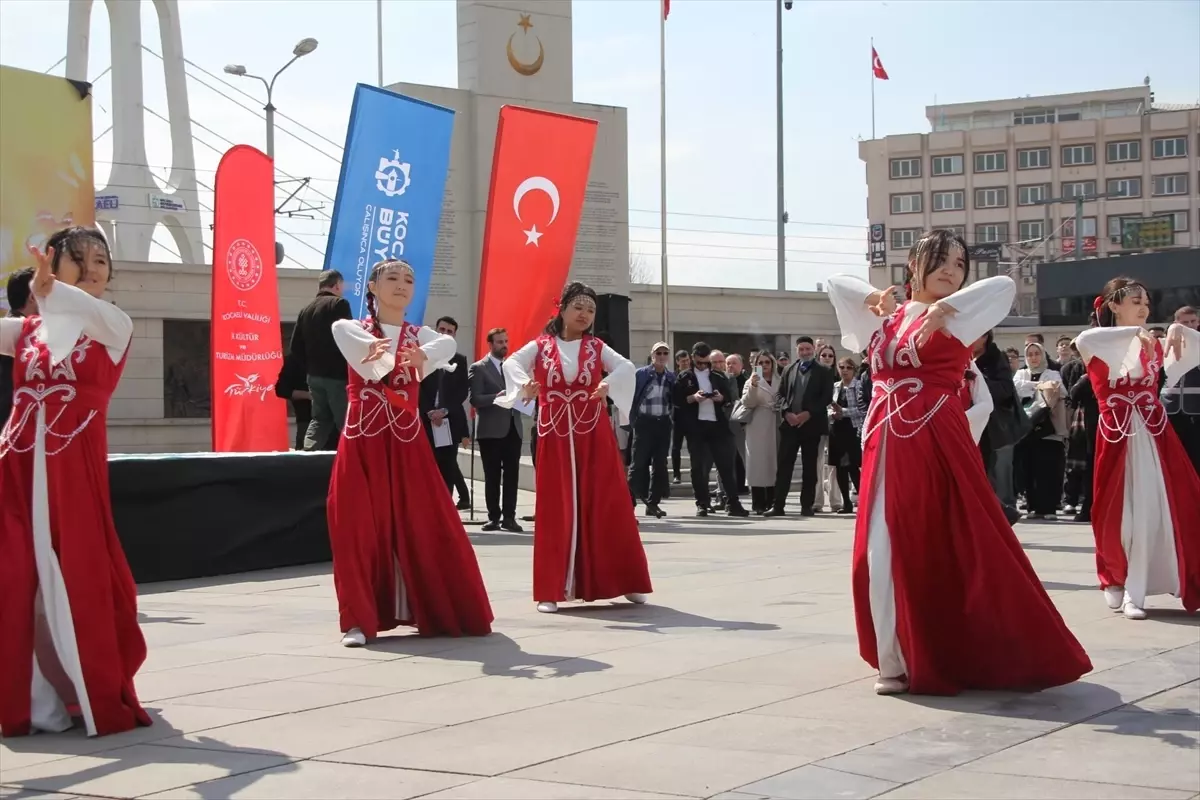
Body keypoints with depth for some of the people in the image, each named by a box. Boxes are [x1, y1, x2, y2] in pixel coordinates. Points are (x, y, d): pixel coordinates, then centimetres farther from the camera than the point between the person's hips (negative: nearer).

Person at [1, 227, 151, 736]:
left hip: (74, 466, -3)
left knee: (78, 579, -4)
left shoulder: (115, 327, 4)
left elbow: (93, 313, -19)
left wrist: (48, 291, -38)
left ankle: (95, 698, 9)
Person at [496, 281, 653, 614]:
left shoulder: (597, 347, 9)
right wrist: (524, 383, -35)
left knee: (607, 506, 1)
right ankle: (552, 590, 2)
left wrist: (609, 383, -31)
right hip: (555, 436, -1)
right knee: (555, 511, -1)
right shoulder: (540, 346, 6)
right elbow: (512, 362, -12)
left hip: (594, 434, 1)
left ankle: (625, 582, 10)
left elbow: (626, 366, -9)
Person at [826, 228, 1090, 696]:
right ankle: (900, 661, 9)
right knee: (888, 552, 1)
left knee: (957, 549, -2)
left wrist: (941, 308, -11)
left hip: (939, 444, -4)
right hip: (887, 447, 4)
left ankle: (991, 656, 9)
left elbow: (1004, 286, -11)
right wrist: (876, 299, 10)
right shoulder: (884, 320, 16)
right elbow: (837, 284, 25)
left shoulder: (954, 320, 4)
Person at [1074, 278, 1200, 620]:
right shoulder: (1097, 345, 0)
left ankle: (1134, 591, 1)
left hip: (1155, 435, 3)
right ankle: (1115, 581, 21)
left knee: (1151, 512, -4)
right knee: (1119, 512, 2)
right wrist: (1133, 333, -27)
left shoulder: (1153, 345, 12)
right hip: (1118, 436, -3)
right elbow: (1083, 340, -24)